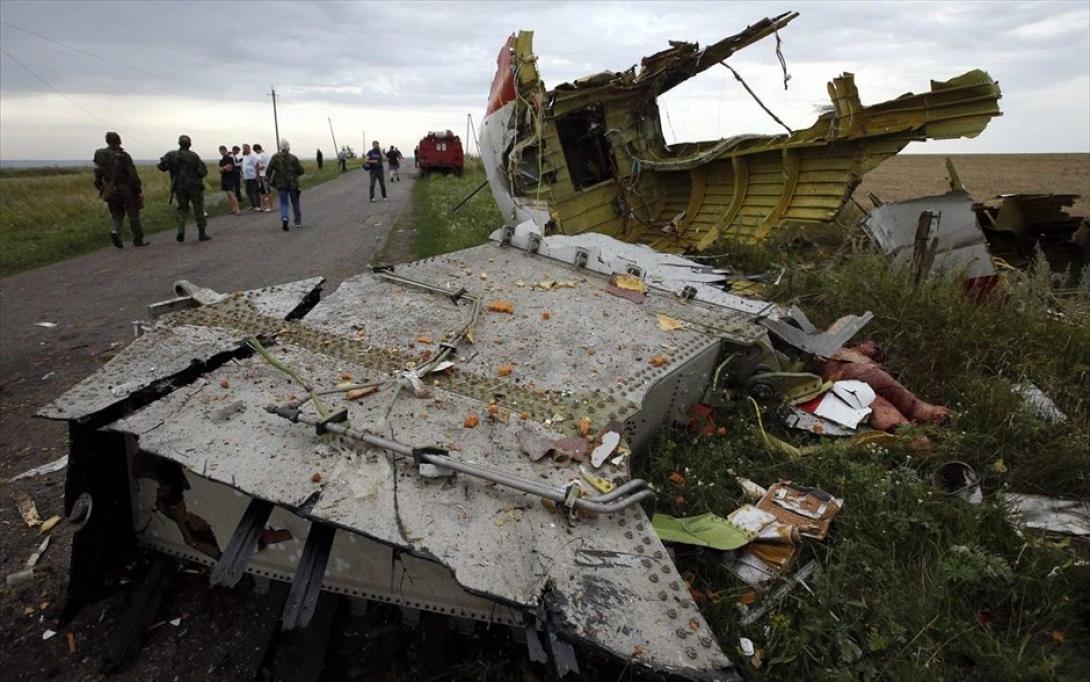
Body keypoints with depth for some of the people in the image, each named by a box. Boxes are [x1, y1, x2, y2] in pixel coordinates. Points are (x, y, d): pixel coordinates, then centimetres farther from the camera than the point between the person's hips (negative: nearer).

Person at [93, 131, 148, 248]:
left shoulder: (100, 155, 4)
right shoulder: (123, 156, -13)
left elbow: (98, 175, 7)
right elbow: (132, 174, -15)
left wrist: (100, 189, 16)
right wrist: (138, 188, -9)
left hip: (111, 190, 4)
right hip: (127, 189, -4)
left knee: (117, 213, 16)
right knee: (133, 214, 6)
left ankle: (116, 231, -11)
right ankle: (138, 240, 10)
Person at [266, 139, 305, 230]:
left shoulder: (275, 157, -3)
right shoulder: (293, 158, -5)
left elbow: (269, 169, -8)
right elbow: (300, 171, -6)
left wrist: (269, 180, 6)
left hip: (281, 184, 0)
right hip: (293, 184, 0)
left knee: (283, 203, 7)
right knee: (295, 203, 14)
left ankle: (284, 218, -19)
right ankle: (298, 222, 19)